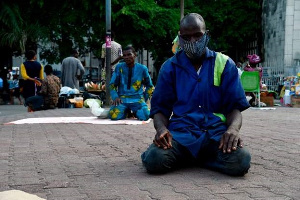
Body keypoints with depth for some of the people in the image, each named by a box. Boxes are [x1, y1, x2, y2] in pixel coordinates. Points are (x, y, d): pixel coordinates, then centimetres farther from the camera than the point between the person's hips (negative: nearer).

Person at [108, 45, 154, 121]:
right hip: (122, 99, 1)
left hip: (137, 99, -1)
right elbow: (112, 84, 8)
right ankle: (126, 111, 6)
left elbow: (150, 87, 17)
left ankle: (136, 112, 7)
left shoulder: (142, 69, 4)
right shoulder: (119, 67, 4)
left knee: (144, 116, -30)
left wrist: (144, 99, 4)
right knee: (114, 116, -29)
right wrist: (115, 97, -9)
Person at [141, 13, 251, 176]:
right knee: (154, 160, -33)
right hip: (180, 132, 0)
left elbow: (234, 106, 7)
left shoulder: (225, 64, 11)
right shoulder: (170, 67, 13)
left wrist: (233, 129, -17)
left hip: (215, 131, 1)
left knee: (240, 161, -33)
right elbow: (160, 108, 10)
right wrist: (161, 128, -15)